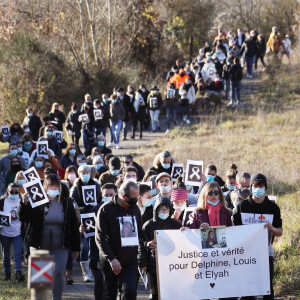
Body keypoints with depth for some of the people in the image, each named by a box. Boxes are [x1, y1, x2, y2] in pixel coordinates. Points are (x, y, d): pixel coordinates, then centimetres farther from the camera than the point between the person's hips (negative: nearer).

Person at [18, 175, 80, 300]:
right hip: (39, 245, 0)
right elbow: (23, 218, -7)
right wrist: (24, 204, -26)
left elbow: (74, 226, 7)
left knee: (58, 273, -11)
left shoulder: (66, 203, 1)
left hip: (60, 247, 0)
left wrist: (75, 248, 8)